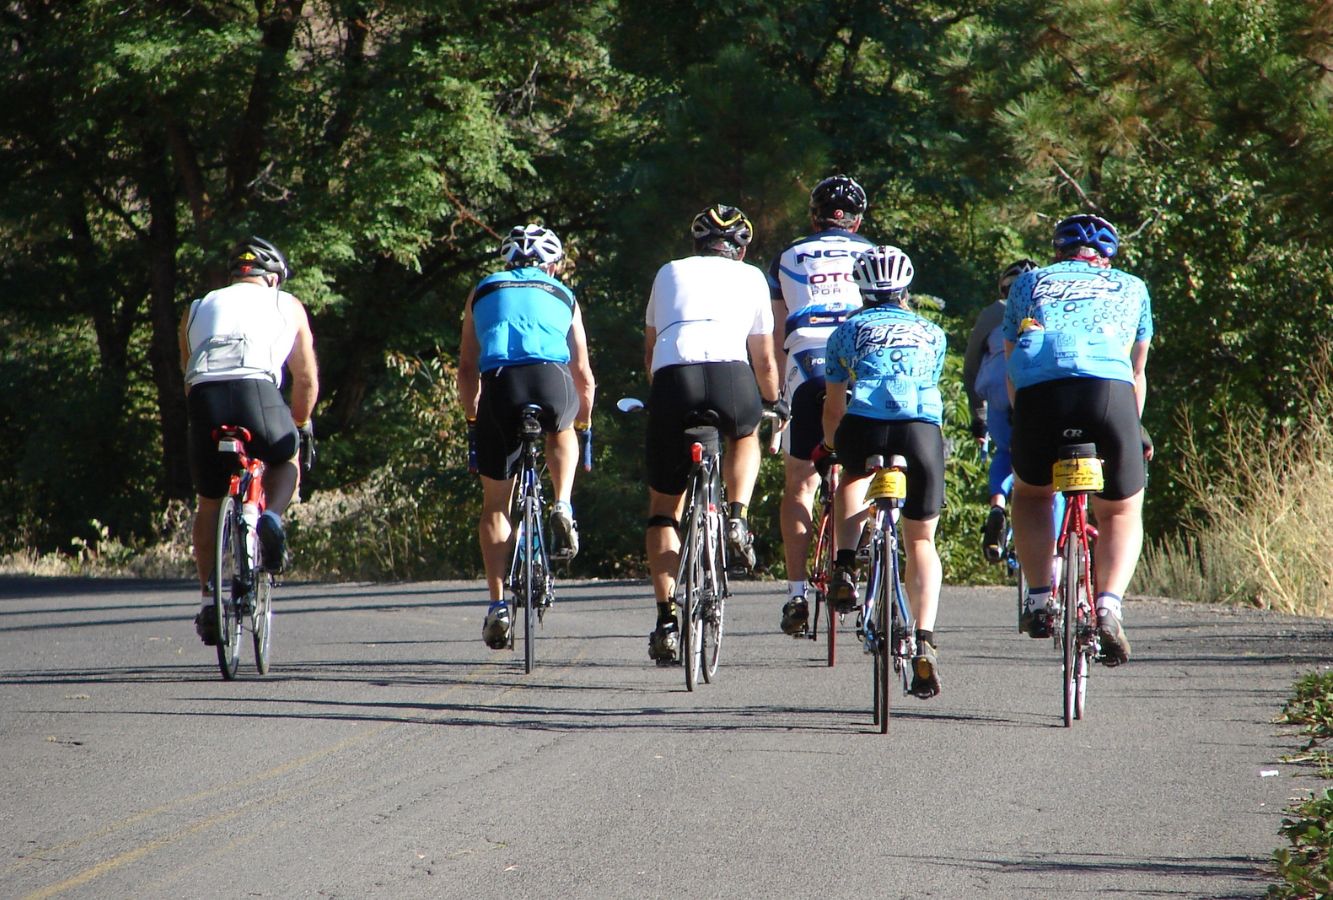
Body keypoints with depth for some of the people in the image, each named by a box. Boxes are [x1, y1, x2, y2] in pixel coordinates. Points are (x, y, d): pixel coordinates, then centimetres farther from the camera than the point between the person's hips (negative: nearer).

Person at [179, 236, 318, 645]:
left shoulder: (198, 308, 32)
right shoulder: (287, 305, 27)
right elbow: (307, 379, 28)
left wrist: (209, 422, 44)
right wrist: (301, 425, 43)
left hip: (204, 396, 2)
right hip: (257, 391, -2)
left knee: (209, 503, 20)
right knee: (285, 461, 30)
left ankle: (209, 600, 14)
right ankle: (271, 517, 1)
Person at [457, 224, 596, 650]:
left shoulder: (484, 292, 28)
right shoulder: (564, 296, 28)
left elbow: (467, 367, 27)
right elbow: (583, 373, 30)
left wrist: (471, 417, 37)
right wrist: (583, 421, 45)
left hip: (499, 384, 0)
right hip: (553, 381, 0)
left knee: (495, 503, 12)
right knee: (562, 430, 38)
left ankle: (498, 604, 4)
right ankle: (563, 509, 15)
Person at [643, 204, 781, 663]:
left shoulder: (670, 272, 29)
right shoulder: (751, 277, 26)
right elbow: (764, 361, 30)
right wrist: (774, 405, 48)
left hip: (672, 378, 0)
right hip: (731, 377, 0)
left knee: (664, 508, 14)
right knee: (745, 436, 37)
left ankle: (666, 621, 4)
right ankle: (738, 519, 13)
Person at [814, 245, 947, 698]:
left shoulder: (850, 330, 23)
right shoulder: (931, 333, 28)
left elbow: (834, 406, 28)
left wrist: (829, 447, 47)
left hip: (865, 426, -1)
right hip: (923, 428, 1)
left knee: (853, 477, 35)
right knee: (921, 540, 14)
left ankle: (845, 568, 14)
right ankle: (924, 641, -2)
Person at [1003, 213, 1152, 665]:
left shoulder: (1029, 283, 31)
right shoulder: (1130, 287, 31)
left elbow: (1012, 369, 33)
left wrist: (1023, 428, 45)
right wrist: (1134, 434, 53)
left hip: (1039, 391, 0)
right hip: (1109, 389, 0)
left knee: (1030, 494, 29)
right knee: (1122, 512, 20)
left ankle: (1040, 599, 12)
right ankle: (1109, 606, -4)